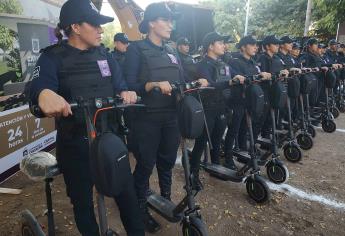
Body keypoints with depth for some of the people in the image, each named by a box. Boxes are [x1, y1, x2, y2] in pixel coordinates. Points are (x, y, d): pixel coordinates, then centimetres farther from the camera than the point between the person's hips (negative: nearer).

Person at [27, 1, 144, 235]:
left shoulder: (103, 54, 7)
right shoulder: (53, 56, -5)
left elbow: (120, 83, -1)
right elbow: (39, 84, -23)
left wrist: (127, 92, -26)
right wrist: (45, 94, -47)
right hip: (75, 145, -3)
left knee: (127, 194, 10)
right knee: (83, 201, 15)